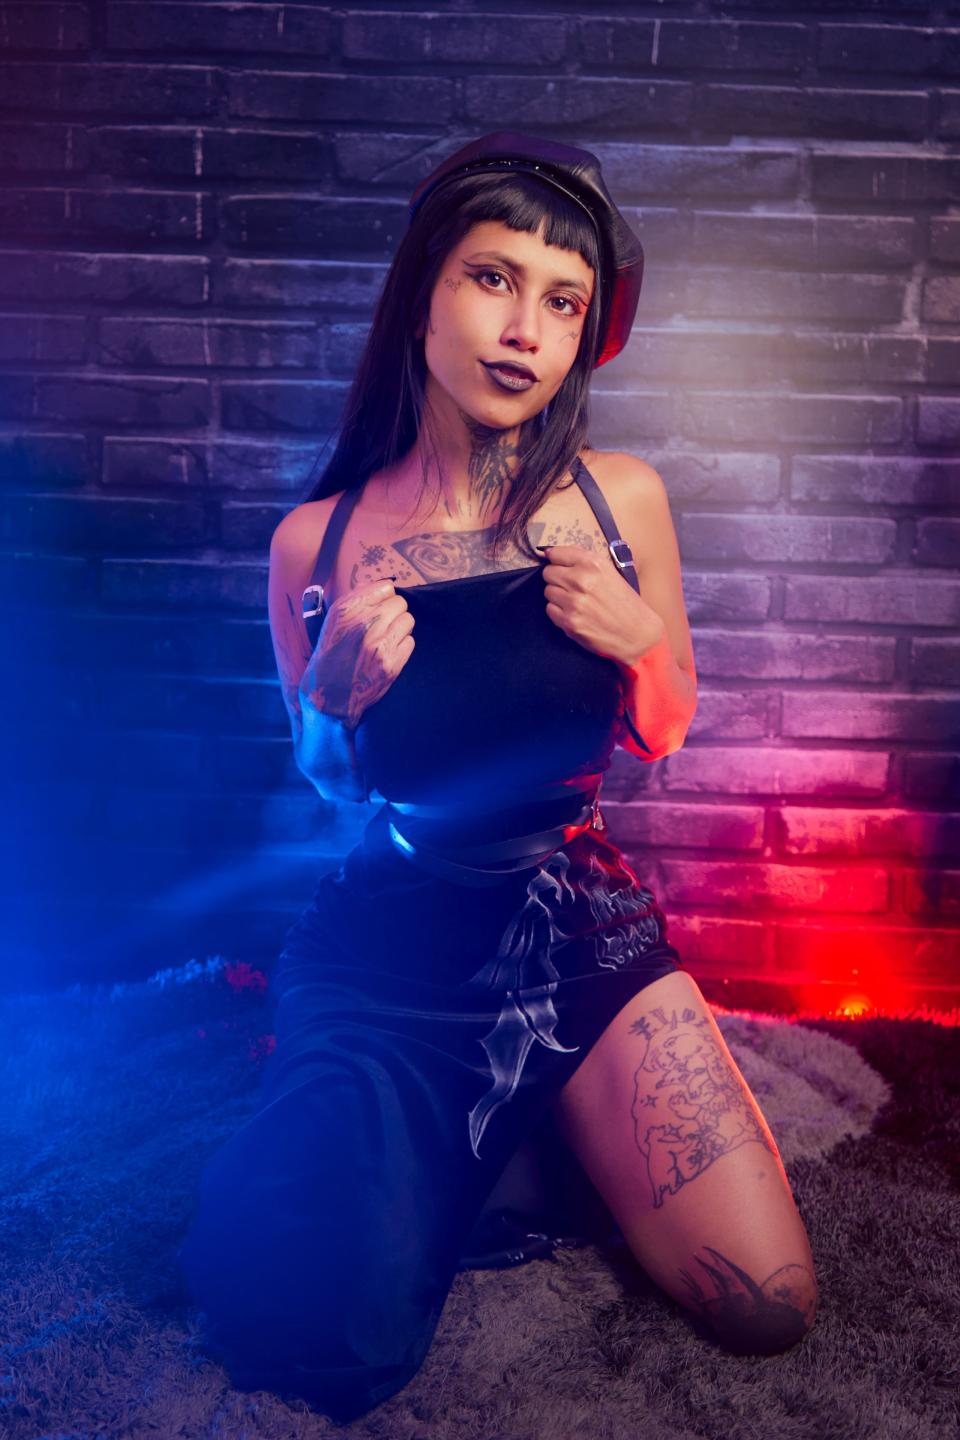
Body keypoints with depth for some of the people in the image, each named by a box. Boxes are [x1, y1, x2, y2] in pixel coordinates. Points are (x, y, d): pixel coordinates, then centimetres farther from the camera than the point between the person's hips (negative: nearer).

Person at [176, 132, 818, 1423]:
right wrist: (335, 699, -18)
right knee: (327, 1338, -17)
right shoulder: (316, 541, -10)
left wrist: (638, 639, -16)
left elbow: (664, 736, 7)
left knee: (770, 1308, -7)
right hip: (385, 951, -1)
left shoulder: (620, 498, -7)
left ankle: (530, 1128, 19)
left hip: (578, 925, 2)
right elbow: (320, 788, 5)